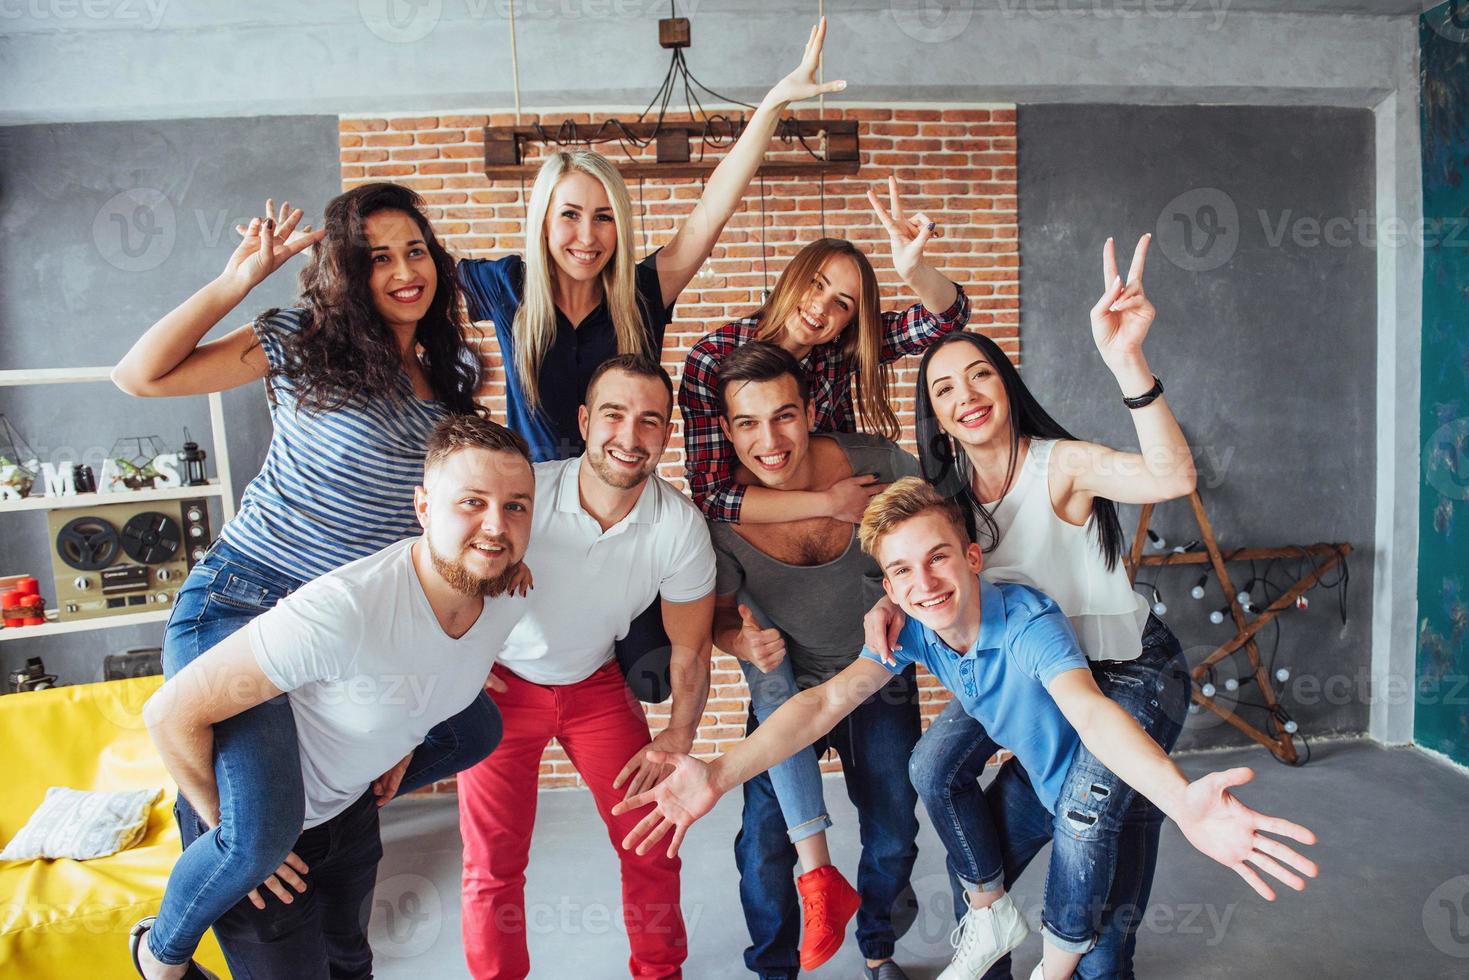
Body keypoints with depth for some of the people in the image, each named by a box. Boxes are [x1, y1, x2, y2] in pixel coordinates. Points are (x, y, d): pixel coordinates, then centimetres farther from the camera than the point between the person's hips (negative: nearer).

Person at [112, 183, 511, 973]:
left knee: (475, 729, 11)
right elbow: (139, 375, -10)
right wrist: (236, 280, -12)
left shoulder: (455, 372, 7)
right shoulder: (302, 342, -7)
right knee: (262, 833, -19)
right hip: (242, 604, -6)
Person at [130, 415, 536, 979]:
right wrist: (233, 828, -19)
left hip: (351, 804, 6)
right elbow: (170, 712, -30)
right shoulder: (342, 610, -40)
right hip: (265, 823, -6)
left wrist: (403, 740, 3)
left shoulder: (507, 599, -17)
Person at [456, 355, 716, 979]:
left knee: (651, 844, 5)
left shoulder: (681, 526, -21)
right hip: (500, 685, -1)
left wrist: (677, 737, -2)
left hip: (595, 685, 2)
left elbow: (690, 648, -6)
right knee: (493, 866, 3)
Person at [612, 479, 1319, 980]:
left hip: (1093, 778, -5)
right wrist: (719, 775, -39)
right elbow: (828, 700, -27)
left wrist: (1183, 802, -71)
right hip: (1030, 773, 5)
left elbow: (1090, 711, -50)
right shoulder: (912, 632, -18)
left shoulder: (1029, 623, -35)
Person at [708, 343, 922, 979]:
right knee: (764, 837, -12)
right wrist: (744, 642, -28)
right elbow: (720, 616, -5)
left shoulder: (875, 463, -24)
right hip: (787, 686, -1)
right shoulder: (720, 515, -23)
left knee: (893, 837, 11)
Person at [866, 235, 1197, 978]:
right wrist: (891, 602, -19)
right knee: (934, 765, -5)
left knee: (1090, 807, -24)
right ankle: (987, 915, 19)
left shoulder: (1061, 465, -26)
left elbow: (1173, 478, -44)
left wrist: (1126, 361, -58)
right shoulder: (948, 492, -7)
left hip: (1131, 669, -5)